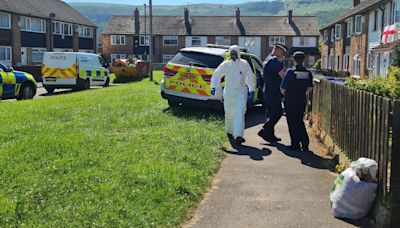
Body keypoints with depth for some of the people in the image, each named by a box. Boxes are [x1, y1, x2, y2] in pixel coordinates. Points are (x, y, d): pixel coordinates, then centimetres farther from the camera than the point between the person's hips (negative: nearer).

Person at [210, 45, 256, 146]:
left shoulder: (244, 64, 1)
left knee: (240, 113, -15)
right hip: (228, 92, 2)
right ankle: (230, 132, 37)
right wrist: (213, 86, -8)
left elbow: (250, 78, 9)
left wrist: (251, 90, 8)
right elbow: (216, 75, 5)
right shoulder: (225, 65, 2)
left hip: (241, 92, -1)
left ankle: (238, 136, -21)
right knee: (229, 114, 11)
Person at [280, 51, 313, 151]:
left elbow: (283, 88, -14)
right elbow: (310, 87, 12)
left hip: (290, 100, -5)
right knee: (300, 121, 17)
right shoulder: (308, 73, 0)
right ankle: (305, 144, 15)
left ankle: (295, 144, 8)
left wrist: (284, 92, 8)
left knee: (292, 122, 5)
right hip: (302, 100, 5)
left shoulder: (290, 72, -16)